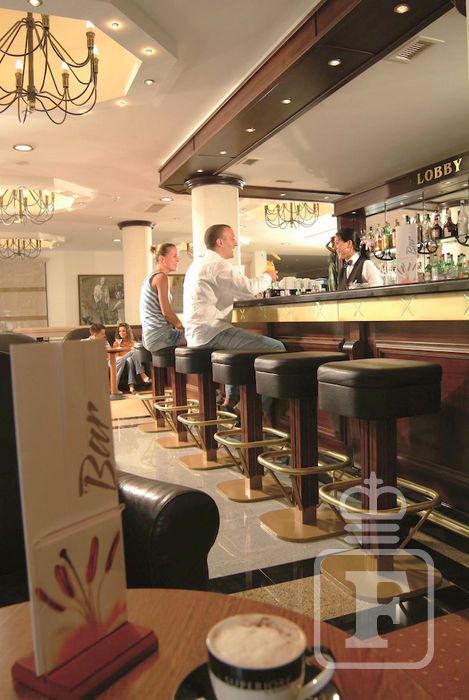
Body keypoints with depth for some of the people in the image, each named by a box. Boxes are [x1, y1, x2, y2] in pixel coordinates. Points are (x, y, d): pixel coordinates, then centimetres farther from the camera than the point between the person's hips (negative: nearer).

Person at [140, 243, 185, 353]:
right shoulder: (161, 277, -10)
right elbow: (166, 312, -16)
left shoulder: (149, 277, 18)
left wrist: (177, 326, 15)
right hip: (160, 336, -10)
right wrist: (182, 327, -2)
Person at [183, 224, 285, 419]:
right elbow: (248, 288, -16)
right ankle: (261, 411, -7)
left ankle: (231, 400, 29)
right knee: (276, 348, -11)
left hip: (197, 334, 11)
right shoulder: (216, 264, -11)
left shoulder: (197, 264, 21)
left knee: (243, 339, 36)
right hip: (211, 334, -11)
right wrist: (268, 277, 3)